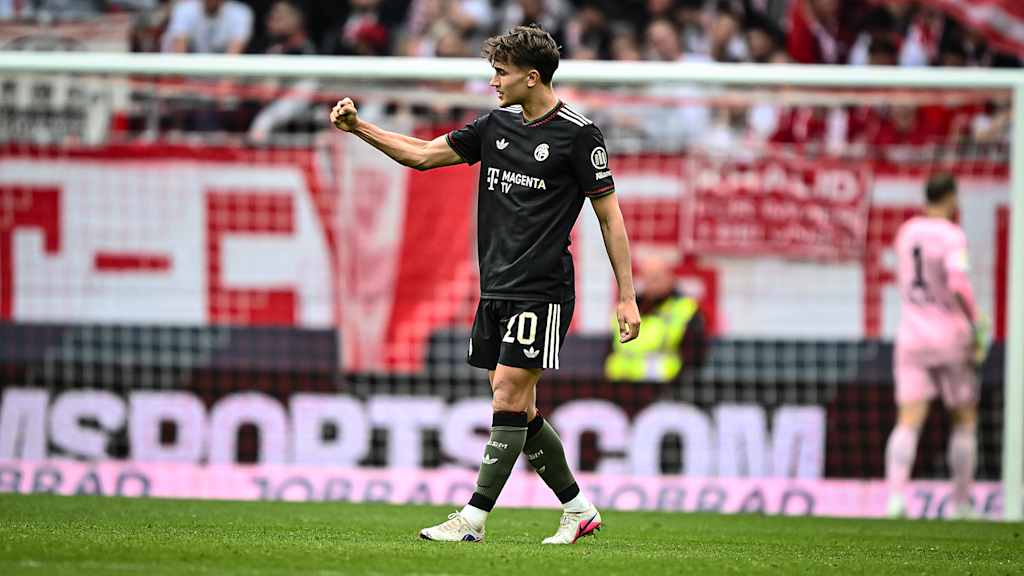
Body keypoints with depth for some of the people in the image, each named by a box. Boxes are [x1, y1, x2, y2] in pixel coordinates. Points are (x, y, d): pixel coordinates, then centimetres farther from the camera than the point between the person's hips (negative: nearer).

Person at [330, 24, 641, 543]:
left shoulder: (576, 134, -8)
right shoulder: (497, 125, 11)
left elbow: (609, 216, -5)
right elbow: (422, 155, 16)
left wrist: (627, 298, -7)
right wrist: (357, 127, 6)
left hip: (540, 293, -7)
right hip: (495, 289, 7)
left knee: (508, 398, -11)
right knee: (518, 411, 8)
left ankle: (473, 519, -9)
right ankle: (578, 510, 19)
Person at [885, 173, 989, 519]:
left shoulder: (907, 231, 10)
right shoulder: (953, 236, -11)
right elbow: (959, 284, -26)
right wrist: (976, 328, -16)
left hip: (913, 335, 4)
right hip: (950, 335, -4)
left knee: (909, 423, -6)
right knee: (965, 419, 13)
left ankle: (895, 497, -27)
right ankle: (960, 504, 13)